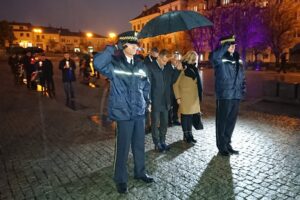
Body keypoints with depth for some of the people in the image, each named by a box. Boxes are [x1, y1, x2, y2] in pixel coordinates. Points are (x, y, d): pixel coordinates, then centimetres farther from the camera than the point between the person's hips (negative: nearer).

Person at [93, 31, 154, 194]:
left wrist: (146, 100, 11)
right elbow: (97, 63, -29)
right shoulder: (114, 64, -8)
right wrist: (112, 49, -22)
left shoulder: (140, 65, 8)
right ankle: (121, 179, 25)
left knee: (139, 145, 17)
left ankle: (140, 172, 38)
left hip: (139, 112, 5)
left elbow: (146, 84, 19)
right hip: (123, 113, -5)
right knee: (123, 147, 5)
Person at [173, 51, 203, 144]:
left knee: (191, 116, 11)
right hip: (185, 97, -6)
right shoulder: (182, 69, -9)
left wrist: (199, 96, 10)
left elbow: (197, 82, 17)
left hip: (194, 97, 6)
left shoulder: (194, 69, 12)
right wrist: (178, 97, -13)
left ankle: (189, 134, 22)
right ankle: (186, 135, 14)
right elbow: (175, 84, -10)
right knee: (185, 116, 2)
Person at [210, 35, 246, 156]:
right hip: (224, 95, -7)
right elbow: (214, 56, -35)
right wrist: (226, 44, -25)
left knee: (231, 121, 15)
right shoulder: (220, 59, -9)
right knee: (222, 122, 4)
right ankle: (222, 147, 18)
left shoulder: (237, 58, 13)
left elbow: (242, 75, 20)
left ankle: (227, 144, 31)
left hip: (236, 95, 7)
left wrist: (243, 89, 10)